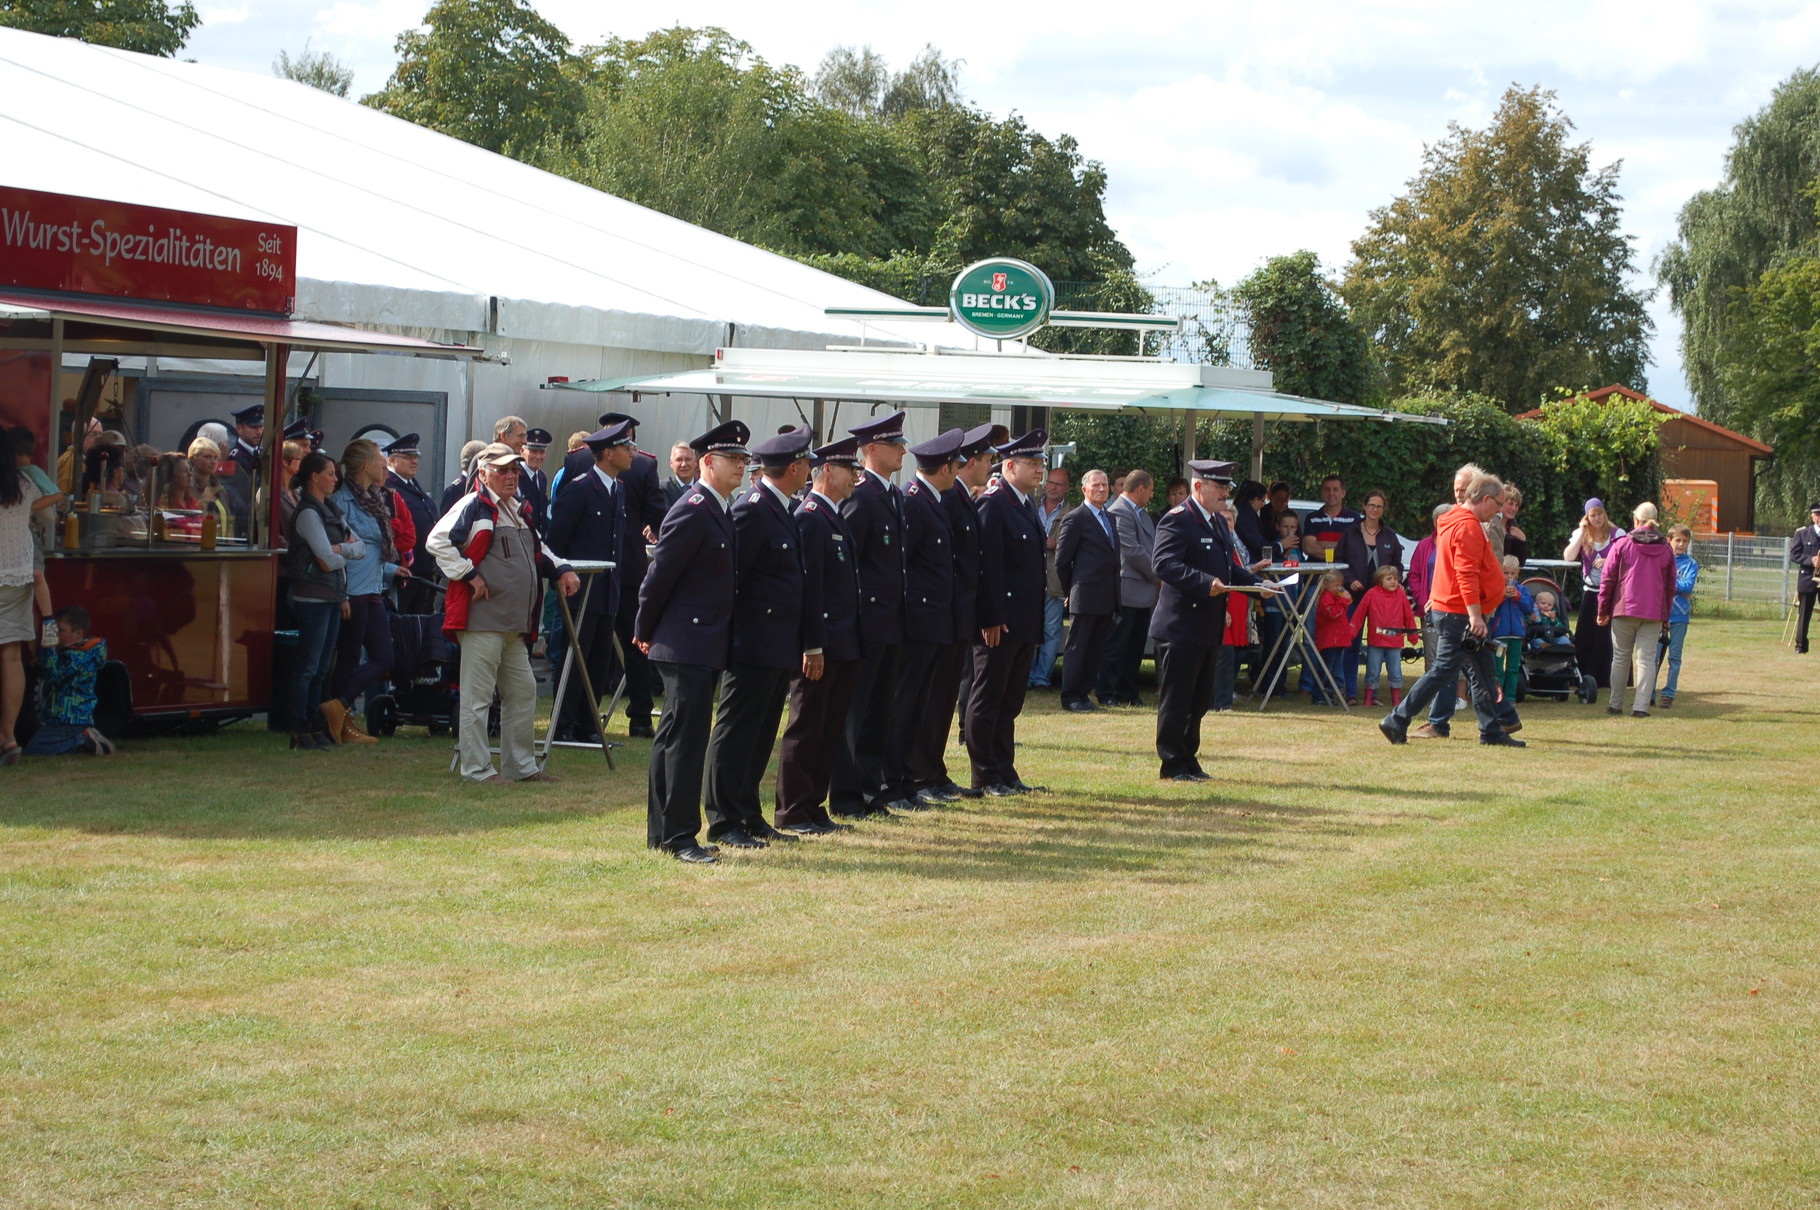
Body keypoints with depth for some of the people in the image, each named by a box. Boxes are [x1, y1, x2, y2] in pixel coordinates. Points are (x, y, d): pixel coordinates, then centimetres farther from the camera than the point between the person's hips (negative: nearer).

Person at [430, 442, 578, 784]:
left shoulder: (519, 510, 19)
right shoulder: (473, 506, -8)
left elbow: (537, 548, 32)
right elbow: (438, 541, -17)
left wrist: (561, 569, 14)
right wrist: (469, 575, -17)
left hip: (515, 623, 9)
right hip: (482, 619, -9)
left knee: (523, 692, 14)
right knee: (477, 696, -4)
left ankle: (521, 765, 23)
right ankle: (476, 768, -1)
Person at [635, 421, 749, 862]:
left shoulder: (720, 511, 14)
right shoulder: (692, 511, -16)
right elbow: (659, 576, -14)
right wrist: (645, 634, -5)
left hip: (707, 646, 10)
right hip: (687, 646, -10)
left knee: (674, 738, 13)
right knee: (685, 738, -8)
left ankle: (661, 832, 20)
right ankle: (679, 835, -6)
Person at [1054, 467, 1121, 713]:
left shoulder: (1110, 518, 17)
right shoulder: (1075, 519, -7)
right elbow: (1062, 559, -6)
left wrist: (1115, 595, 13)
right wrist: (1069, 590, -1)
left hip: (1107, 598, 7)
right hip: (1085, 597, -7)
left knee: (1096, 649, 9)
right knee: (1077, 647, -2)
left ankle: (1084, 693, 15)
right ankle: (1071, 697, 2)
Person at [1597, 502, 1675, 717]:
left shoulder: (1622, 544, -1)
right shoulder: (1666, 550, 8)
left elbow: (1607, 580, -1)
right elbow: (1670, 586, 12)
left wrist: (1603, 611, 6)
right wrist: (1666, 616, 19)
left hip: (1624, 610, -1)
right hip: (1654, 613, 1)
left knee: (1620, 658, 9)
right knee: (1647, 659, 1)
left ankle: (1616, 704, 14)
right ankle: (1641, 706, -8)